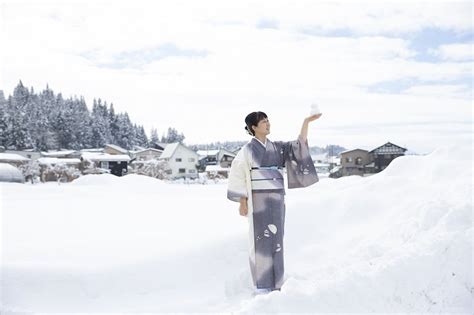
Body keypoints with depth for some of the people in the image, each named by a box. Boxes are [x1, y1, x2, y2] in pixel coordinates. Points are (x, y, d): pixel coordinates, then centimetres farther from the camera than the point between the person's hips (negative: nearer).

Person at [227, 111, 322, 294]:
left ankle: (274, 282, 17)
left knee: (275, 240, 7)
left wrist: (306, 122, -6)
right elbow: (239, 177, -5)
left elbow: (299, 145, 4)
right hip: (258, 200, -6)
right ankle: (261, 285, 5)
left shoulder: (276, 147, 12)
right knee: (261, 240, -3)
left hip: (276, 200, 6)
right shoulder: (247, 150, -5)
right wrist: (242, 203, -9)